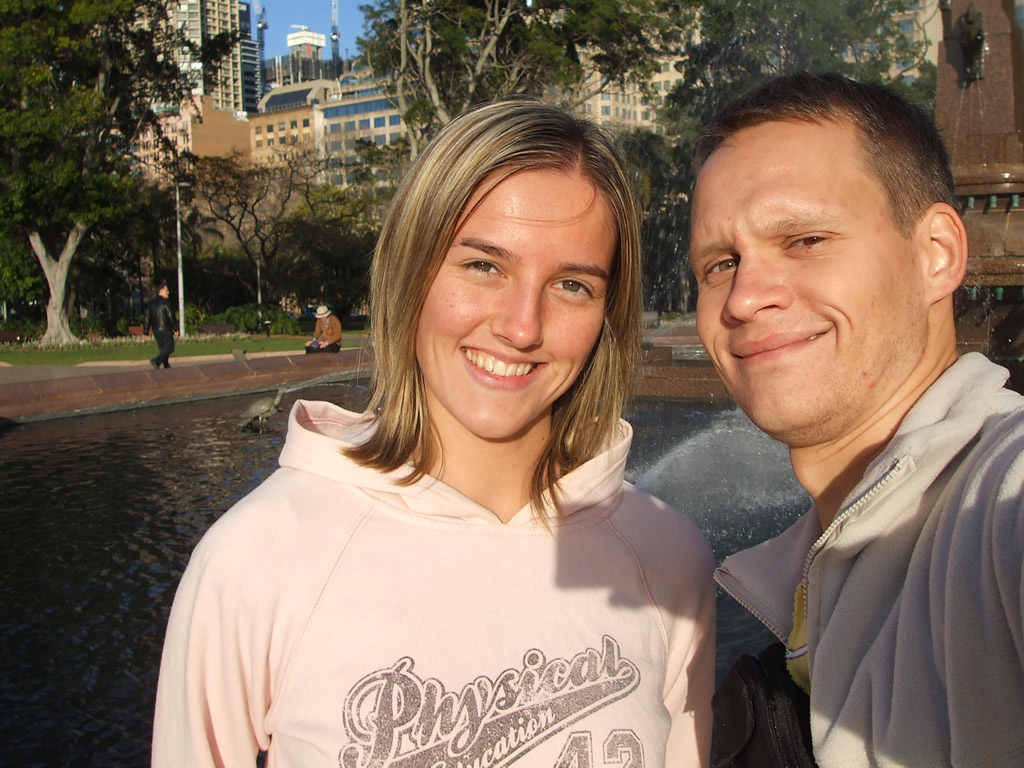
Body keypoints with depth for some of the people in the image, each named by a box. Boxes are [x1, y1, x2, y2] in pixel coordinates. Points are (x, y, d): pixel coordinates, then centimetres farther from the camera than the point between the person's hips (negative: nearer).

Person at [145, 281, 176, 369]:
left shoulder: (151, 303, 10)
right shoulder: (165, 302, -12)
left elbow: (148, 318, 9)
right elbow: (170, 317, -14)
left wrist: (146, 332, 11)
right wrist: (175, 329, -8)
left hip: (155, 330, 7)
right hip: (165, 329, -7)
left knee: (162, 349, 15)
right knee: (169, 348, -4)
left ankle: (166, 366, 15)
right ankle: (156, 361, -22)